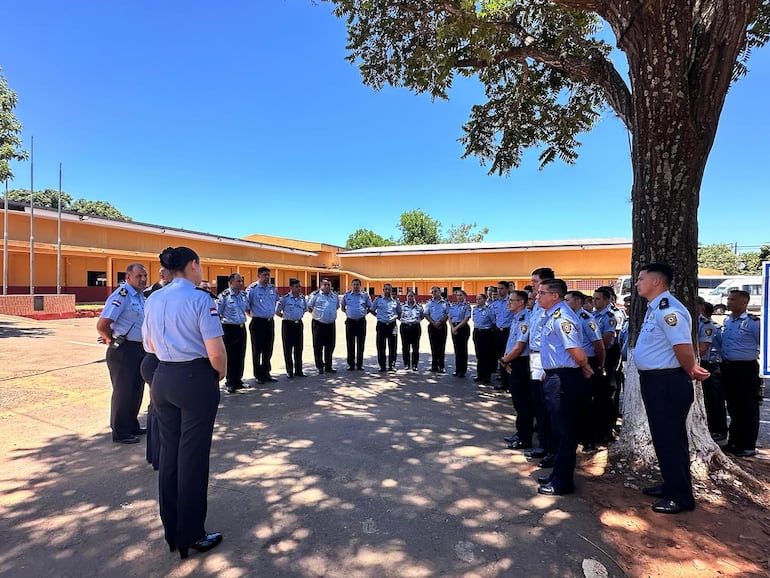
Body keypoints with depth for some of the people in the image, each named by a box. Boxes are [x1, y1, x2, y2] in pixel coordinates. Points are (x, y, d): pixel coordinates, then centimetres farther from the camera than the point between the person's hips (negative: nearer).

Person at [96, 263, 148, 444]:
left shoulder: (141, 295, 9)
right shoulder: (121, 295, -17)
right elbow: (102, 325, -22)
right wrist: (111, 340, -5)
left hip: (139, 348, 8)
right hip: (123, 350, -8)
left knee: (136, 389, 18)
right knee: (123, 391, 4)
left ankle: (132, 425, 34)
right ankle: (120, 432, 19)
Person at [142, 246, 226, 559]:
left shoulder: (153, 300, 5)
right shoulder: (200, 300, -17)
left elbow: (151, 345, 16)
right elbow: (216, 352, -19)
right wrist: (220, 375, -1)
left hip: (162, 379, 7)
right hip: (196, 380, -7)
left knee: (168, 453, 18)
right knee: (192, 457, 6)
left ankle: (171, 530, 34)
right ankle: (190, 536, 22)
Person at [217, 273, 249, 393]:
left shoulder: (243, 295, 7)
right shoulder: (224, 296, -12)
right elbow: (217, 313, -10)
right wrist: (220, 328, -10)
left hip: (242, 328, 6)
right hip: (229, 328, -6)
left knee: (240, 356, 12)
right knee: (230, 356, 2)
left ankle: (238, 380, 25)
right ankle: (230, 383, 13)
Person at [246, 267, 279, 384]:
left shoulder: (273, 288, 8)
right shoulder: (252, 289, -11)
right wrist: (252, 314, -2)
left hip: (270, 322, 6)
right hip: (258, 322, -5)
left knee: (268, 349, 12)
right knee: (257, 350, 4)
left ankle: (266, 373, 24)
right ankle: (258, 375, 14)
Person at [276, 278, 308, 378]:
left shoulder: (303, 298, 4)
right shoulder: (284, 298, -10)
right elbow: (277, 312, -3)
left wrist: (299, 317, 11)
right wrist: (286, 316, 1)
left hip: (299, 324, 4)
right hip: (288, 324, -4)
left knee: (299, 348, 9)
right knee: (288, 349, 2)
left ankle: (298, 370, 19)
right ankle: (289, 371, 11)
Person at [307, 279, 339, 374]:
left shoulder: (335, 296, 11)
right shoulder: (316, 295, -3)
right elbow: (309, 307, 2)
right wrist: (316, 314, 0)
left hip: (331, 324, 4)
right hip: (318, 324, -4)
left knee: (330, 346, 10)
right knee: (318, 346, 0)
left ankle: (328, 366, 22)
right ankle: (320, 367, 13)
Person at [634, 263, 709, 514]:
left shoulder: (668, 309, -20)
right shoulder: (654, 309, 13)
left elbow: (683, 347, -23)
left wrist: (690, 372, -7)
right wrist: (690, 370, 16)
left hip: (668, 383, -10)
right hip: (654, 381, 10)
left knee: (672, 439, 1)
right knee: (662, 437, 20)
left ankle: (681, 496, 16)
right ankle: (671, 486, 34)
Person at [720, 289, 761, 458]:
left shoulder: (753, 322, -12)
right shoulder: (726, 320, 9)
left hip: (746, 368, -7)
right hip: (728, 368, 7)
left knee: (748, 408, 4)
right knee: (733, 406, 16)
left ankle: (748, 446, 14)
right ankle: (734, 442, 27)